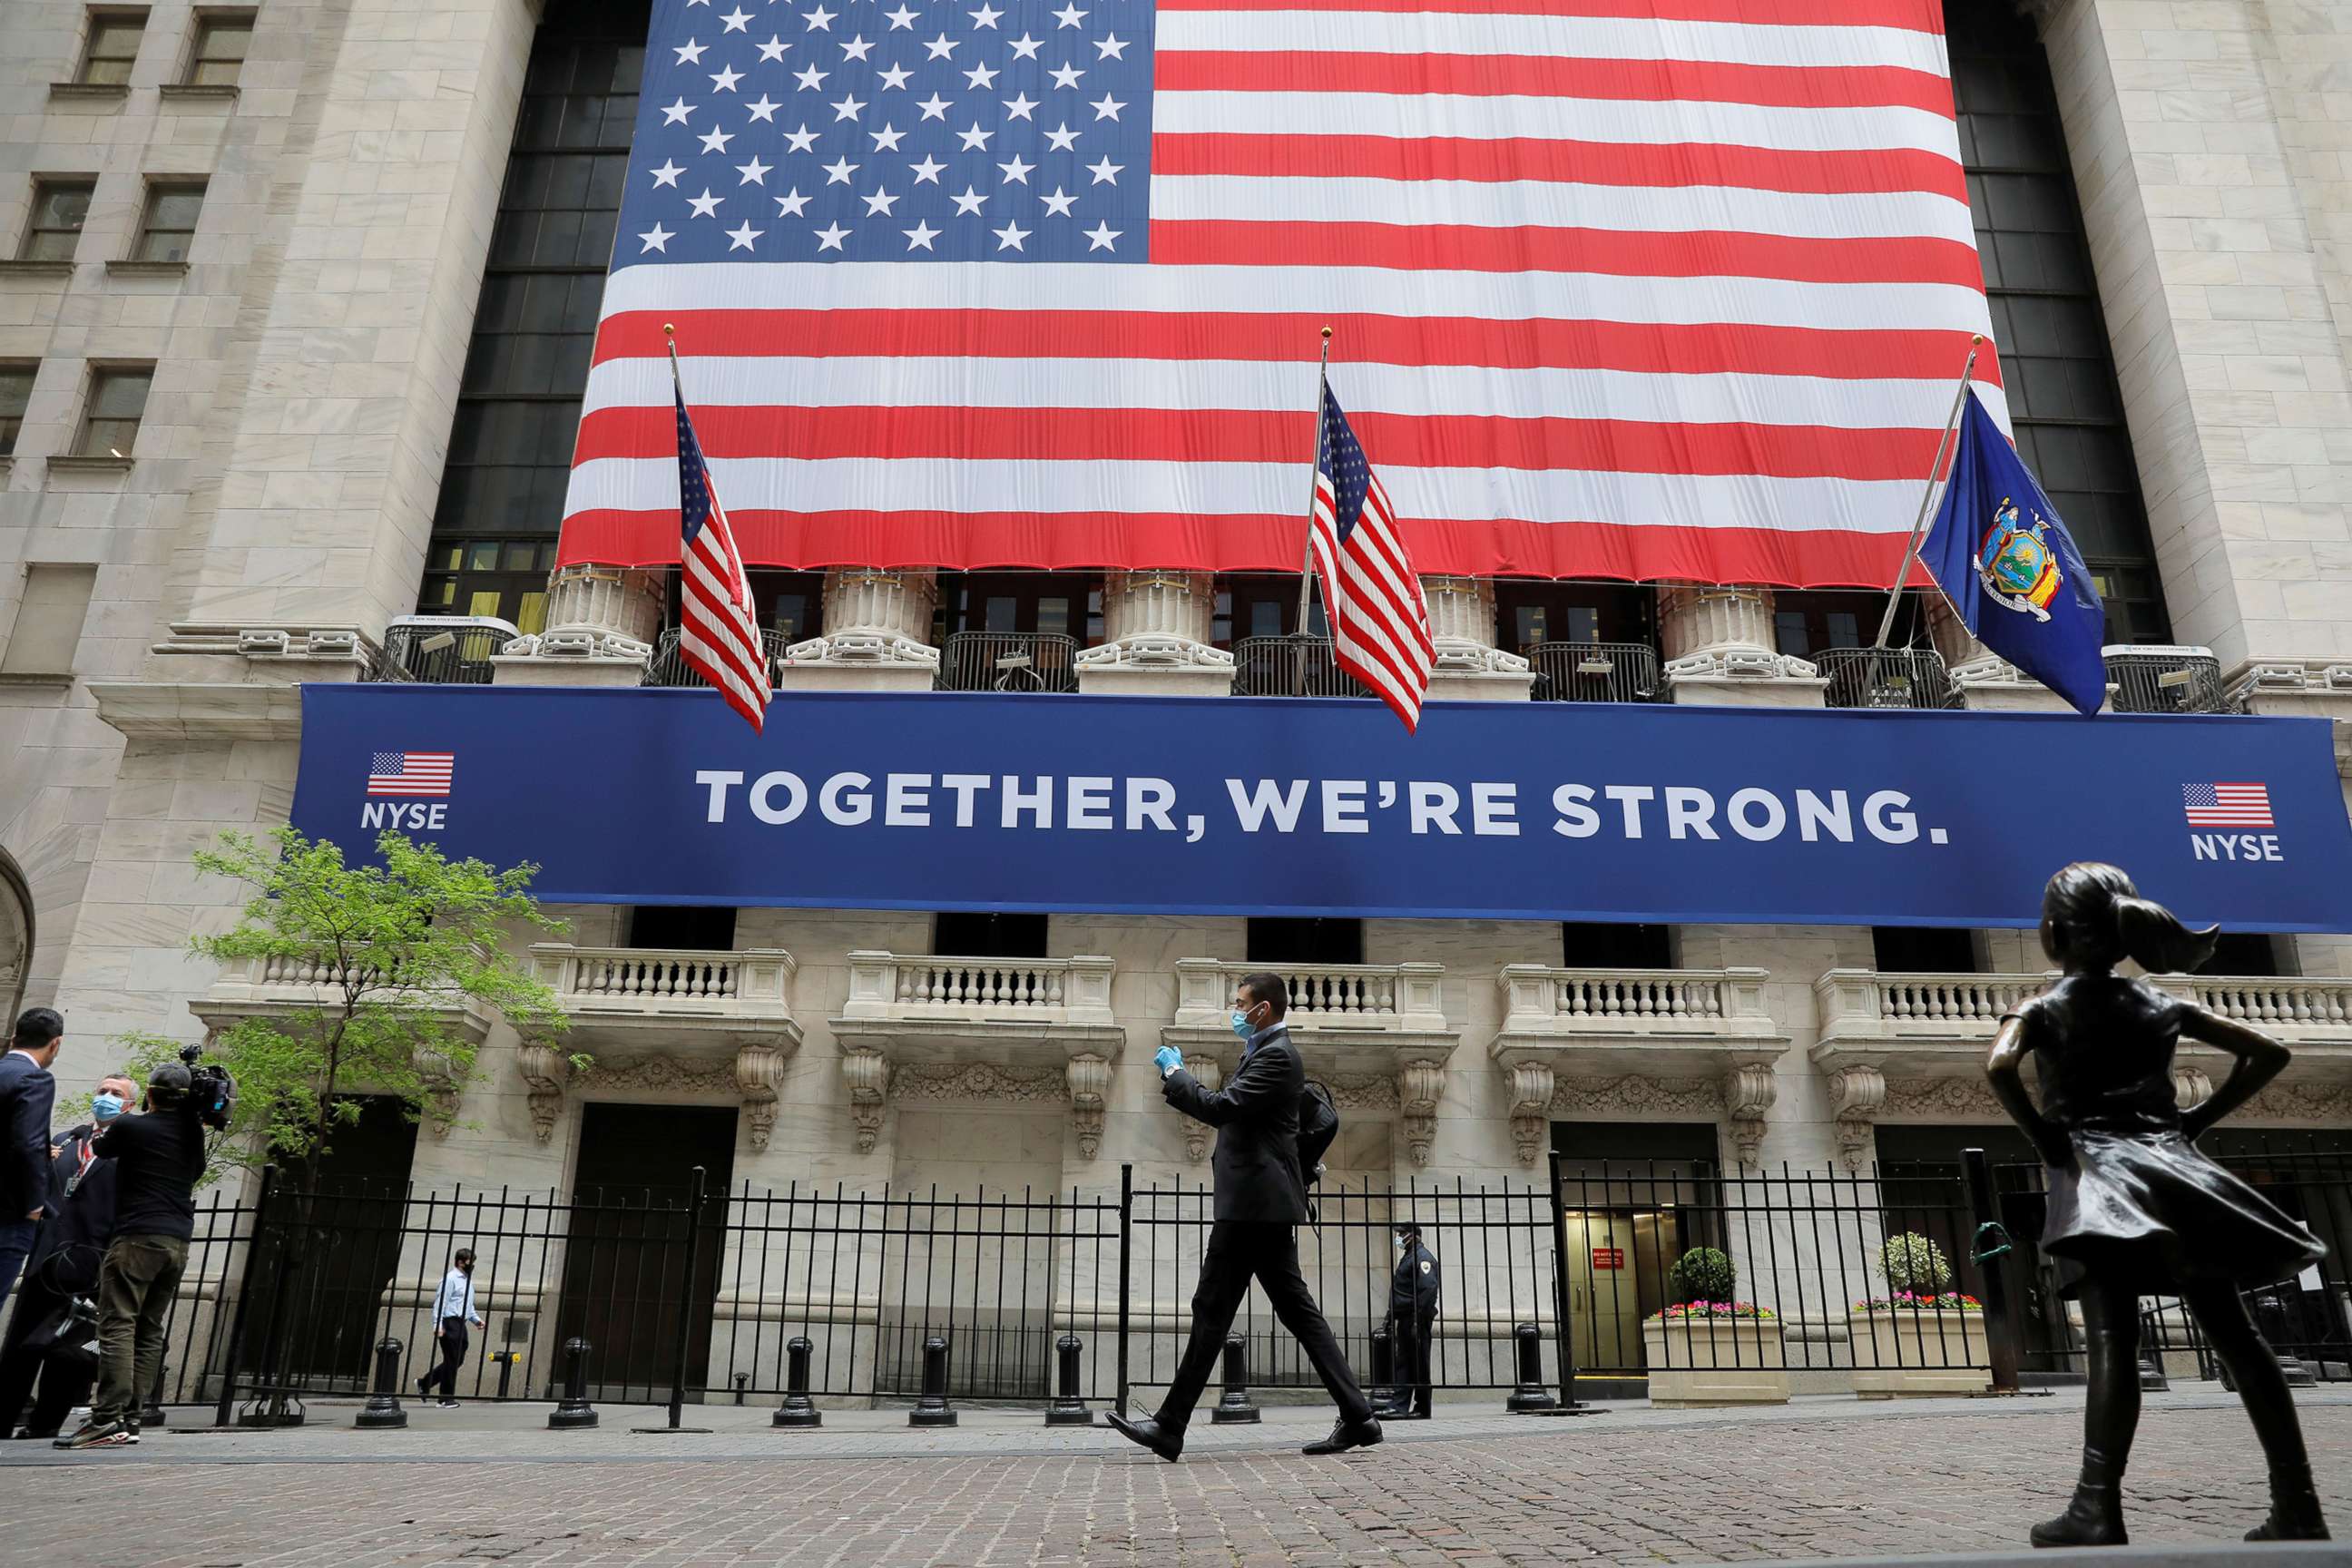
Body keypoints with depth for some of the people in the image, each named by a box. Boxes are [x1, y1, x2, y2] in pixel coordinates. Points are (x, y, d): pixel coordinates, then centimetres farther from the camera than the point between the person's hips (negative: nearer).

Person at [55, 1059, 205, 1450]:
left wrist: (105, 1127, 35)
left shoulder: (130, 1126, -6)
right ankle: (129, 1418, 6)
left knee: (117, 1327, -9)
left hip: (138, 1238, -6)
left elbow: (100, 1149, 15)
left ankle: (108, 1420, -17)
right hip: (179, 1241, 6)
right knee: (150, 1332, 7)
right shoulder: (194, 1134, 11)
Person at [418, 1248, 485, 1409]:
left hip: (461, 1324, 9)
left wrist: (476, 1319, 16)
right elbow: (440, 1302, -15)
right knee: (451, 1361, -4)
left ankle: (424, 1383, 25)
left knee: (458, 1360, 11)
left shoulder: (468, 1280, 19)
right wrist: (438, 1325, -22)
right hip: (450, 1323, -9)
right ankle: (447, 1398, 5)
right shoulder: (450, 1279, -10)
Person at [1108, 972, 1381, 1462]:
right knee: (1296, 1309, 9)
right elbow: (1227, 1112, 25)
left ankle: (1171, 1427, 1)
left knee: (1212, 1310, -5)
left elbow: (1219, 1108, -21)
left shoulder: (1276, 1055, -13)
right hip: (1261, 1204, 11)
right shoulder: (1267, 1053, 20)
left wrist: (1174, 1073, -11)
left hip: (1255, 1203, -11)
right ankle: (1356, 1417, 9)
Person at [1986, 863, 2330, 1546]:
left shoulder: (2044, 1009, -1)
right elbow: (2269, 1053, 13)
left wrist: (2043, 1136, -6)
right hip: (2172, 1168, 5)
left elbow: (1999, 1067, -20)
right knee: (2235, 1335, 7)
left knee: (2112, 1340, -14)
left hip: (2096, 1173, -5)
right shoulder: (2161, 1005, 13)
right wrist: (2200, 1118, 14)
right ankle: (2298, 1509, 11)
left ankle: (2098, 1510, -19)